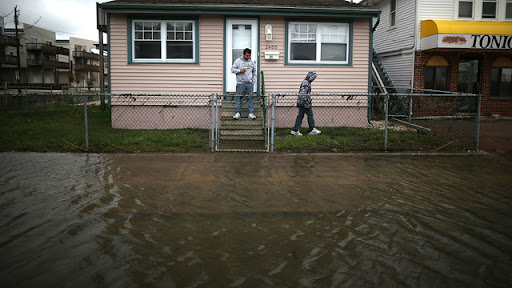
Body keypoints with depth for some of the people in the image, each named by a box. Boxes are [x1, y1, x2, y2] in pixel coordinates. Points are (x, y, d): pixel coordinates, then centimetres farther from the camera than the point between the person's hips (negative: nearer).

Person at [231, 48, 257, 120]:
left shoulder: (252, 62, 10)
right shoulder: (238, 61, 0)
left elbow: (254, 72, 17)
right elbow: (232, 70, -1)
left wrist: (253, 81, 8)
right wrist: (240, 70, -15)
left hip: (250, 84, 3)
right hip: (240, 83, -2)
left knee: (250, 99, 3)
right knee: (239, 99, 1)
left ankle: (251, 113, 7)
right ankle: (238, 113, 8)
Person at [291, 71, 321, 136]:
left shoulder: (307, 82, 16)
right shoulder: (306, 83, -16)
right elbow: (303, 94, -23)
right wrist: (307, 103, -22)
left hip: (301, 103, 10)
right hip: (305, 103, -10)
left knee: (300, 116, 8)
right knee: (310, 115, 0)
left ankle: (295, 130, 8)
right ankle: (312, 129, 8)